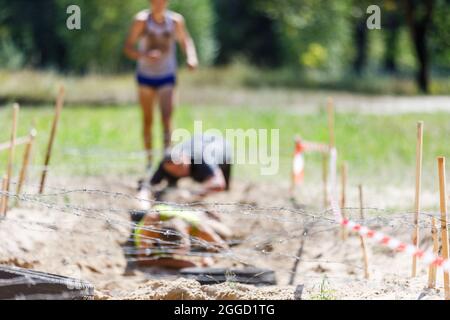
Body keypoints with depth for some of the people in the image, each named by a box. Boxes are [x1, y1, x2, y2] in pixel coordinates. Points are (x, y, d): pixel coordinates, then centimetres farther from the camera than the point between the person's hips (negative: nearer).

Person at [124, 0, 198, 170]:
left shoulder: (175, 20, -6)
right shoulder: (142, 20, -11)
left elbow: (185, 41, 9)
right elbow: (128, 47, -14)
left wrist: (191, 57, -12)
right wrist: (145, 55, -33)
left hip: (167, 77, 0)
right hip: (146, 75, 0)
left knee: (167, 116, -16)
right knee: (148, 120, 7)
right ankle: (149, 161, 19)